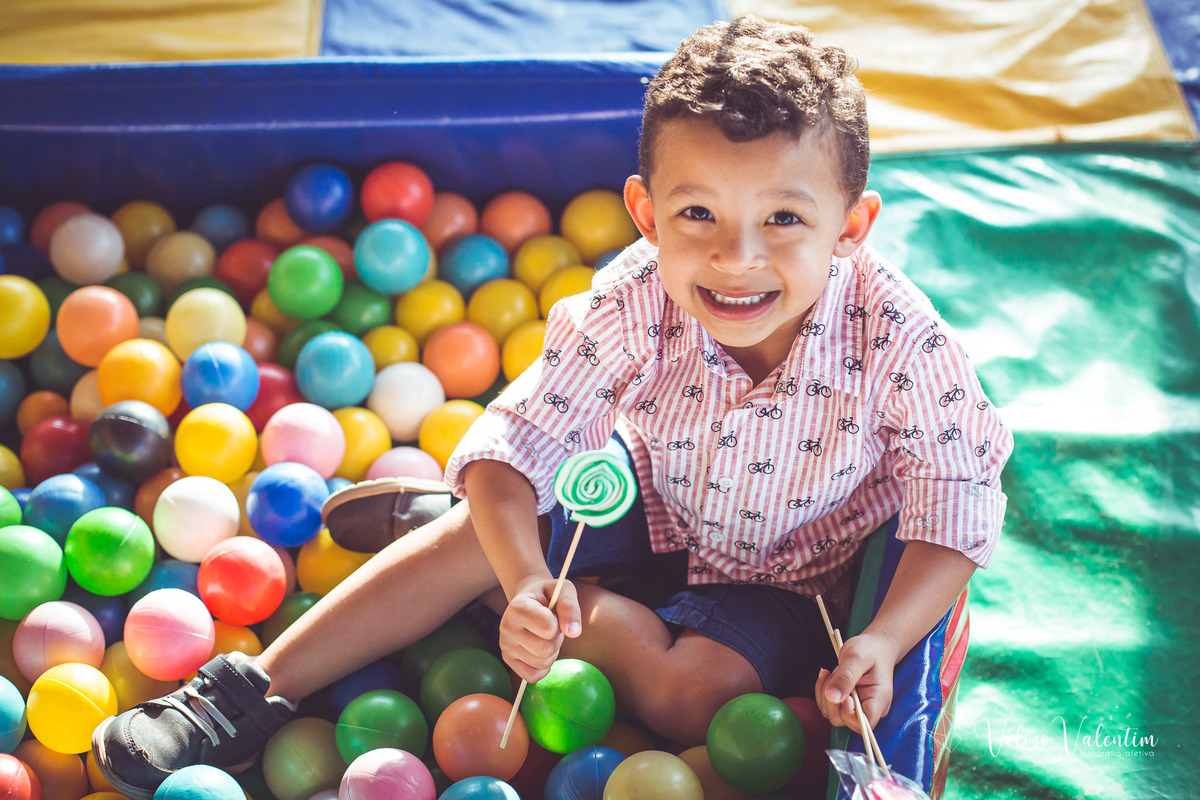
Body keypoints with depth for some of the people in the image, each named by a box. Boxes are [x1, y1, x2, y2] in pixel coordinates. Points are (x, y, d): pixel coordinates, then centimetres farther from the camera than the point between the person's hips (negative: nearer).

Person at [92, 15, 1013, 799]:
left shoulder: (902, 343, -32)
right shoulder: (633, 303, -28)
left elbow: (954, 504, -19)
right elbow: (514, 442, -24)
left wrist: (883, 642, -33)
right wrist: (525, 582, -41)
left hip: (782, 579, -2)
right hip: (647, 505, 2)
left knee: (689, 694, -26)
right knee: (483, 533, -13)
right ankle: (258, 690, -3)